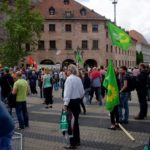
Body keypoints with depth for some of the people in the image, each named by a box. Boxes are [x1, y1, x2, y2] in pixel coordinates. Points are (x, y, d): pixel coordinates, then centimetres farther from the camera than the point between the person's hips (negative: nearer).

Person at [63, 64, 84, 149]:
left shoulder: (69, 79, -14)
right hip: (77, 101, 8)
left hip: (71, 102, -8)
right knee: (76, 121, 17)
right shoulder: (79, 79, 8)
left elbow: (67, 92, -19)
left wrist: (65, 104, -19)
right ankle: (77, 141, 28)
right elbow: (82, 92, 11)